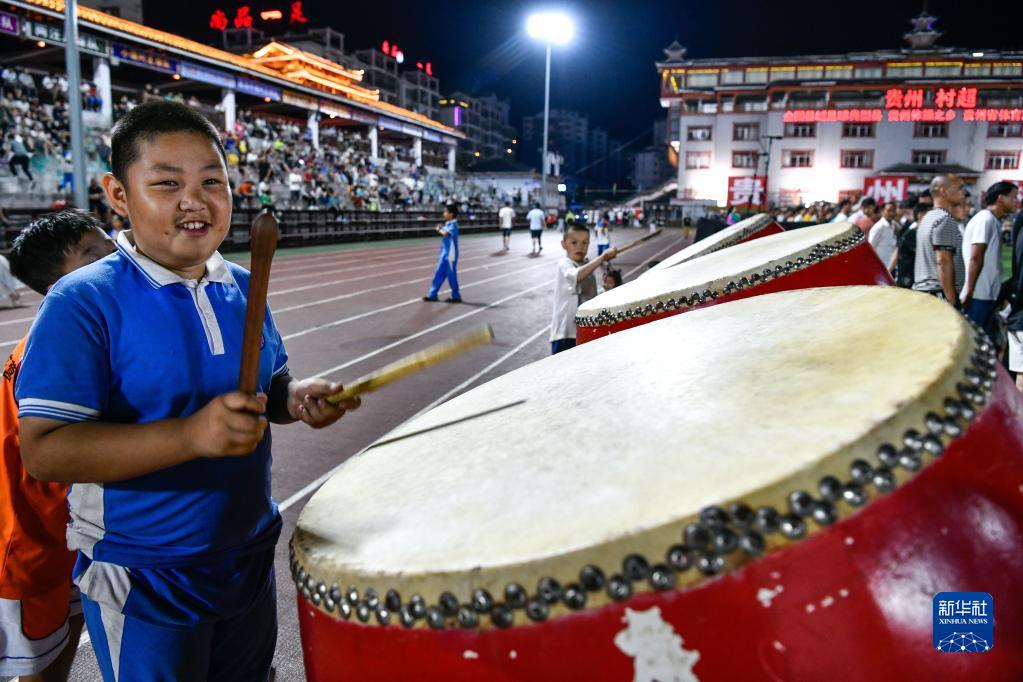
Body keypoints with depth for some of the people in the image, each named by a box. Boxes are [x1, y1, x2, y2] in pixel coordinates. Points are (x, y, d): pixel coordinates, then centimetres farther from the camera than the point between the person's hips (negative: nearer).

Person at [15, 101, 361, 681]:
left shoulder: (243, 288, -1)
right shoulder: (84, 302, -18)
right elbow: (45, 450, -24)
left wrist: (297, 399, -11)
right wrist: (191, 435, -36)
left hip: (250, 557, 6)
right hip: (143, 584, -5)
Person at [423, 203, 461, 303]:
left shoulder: (453, 225, -16)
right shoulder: (447, 224, 11)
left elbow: (445, 233, -31)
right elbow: (444, 233, 16)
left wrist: (439, 229, -13)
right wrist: (440, 229, -1)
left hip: (450, 254, -9)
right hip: (444, 253, 9)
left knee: (451, 275, 0)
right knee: (439, 273, 11)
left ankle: (456, 296, 10)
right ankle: (433, 294, 17)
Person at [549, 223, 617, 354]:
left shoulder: (590, 267, 12)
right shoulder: (564, 264, -13)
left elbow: (600, 294, 16)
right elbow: (577, 276, -35)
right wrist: (603, 257, -37)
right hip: (565, 332, -7)